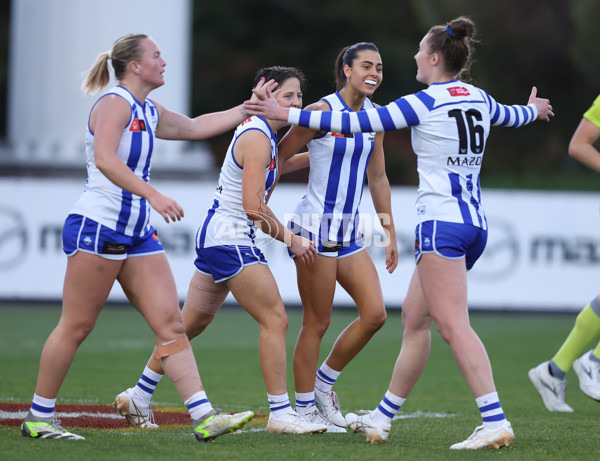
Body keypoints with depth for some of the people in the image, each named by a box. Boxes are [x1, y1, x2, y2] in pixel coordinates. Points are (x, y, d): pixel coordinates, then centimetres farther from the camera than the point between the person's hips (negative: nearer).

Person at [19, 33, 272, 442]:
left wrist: (248, 109, 34)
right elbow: (105, 159, -26)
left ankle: (204, 417, -7)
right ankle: (38, 418, 9)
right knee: (76, 327, -3)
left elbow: (198, 126, 33)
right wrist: (153, 195, -34)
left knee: (171, 323, -2)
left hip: (138, 235, 9)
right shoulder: (116, 102, -11)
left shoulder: (150, 112, 16)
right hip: (98, 227, -9)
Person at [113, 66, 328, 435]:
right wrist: (289, 239, -12)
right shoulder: (257, 137, -16)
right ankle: (281, 414, -10)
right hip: (229, 238, -11)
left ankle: (139, 397, 26)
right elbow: (253, 206, -21)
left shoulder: (265, 134, 14)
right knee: (275, 319, -11)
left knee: (191, 324, 17)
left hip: (217, 236, 11)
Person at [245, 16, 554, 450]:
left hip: (441, 223, -9)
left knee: (454, 325, -13)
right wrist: (534, 109, 60)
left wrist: (286, 113, -6)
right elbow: (513, 115, 35)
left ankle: (495, 422, -23)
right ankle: (382, 418, 21)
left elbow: (357, 122, -11)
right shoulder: (479, 100, 12)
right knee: (415, 317, 15)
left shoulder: (425, 103, -10)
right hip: (475, 223, 9)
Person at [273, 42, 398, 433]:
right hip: (316, 229, -7)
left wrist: (390, 232, 16)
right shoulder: (322, 112, -12)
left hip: (350, 232, 7)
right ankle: (305, 410, 8)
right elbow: (278, 158, -5)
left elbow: (378, 177, 16)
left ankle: (324, 383, 16)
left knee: (375, 314, -2)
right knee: (317, 323, -3)